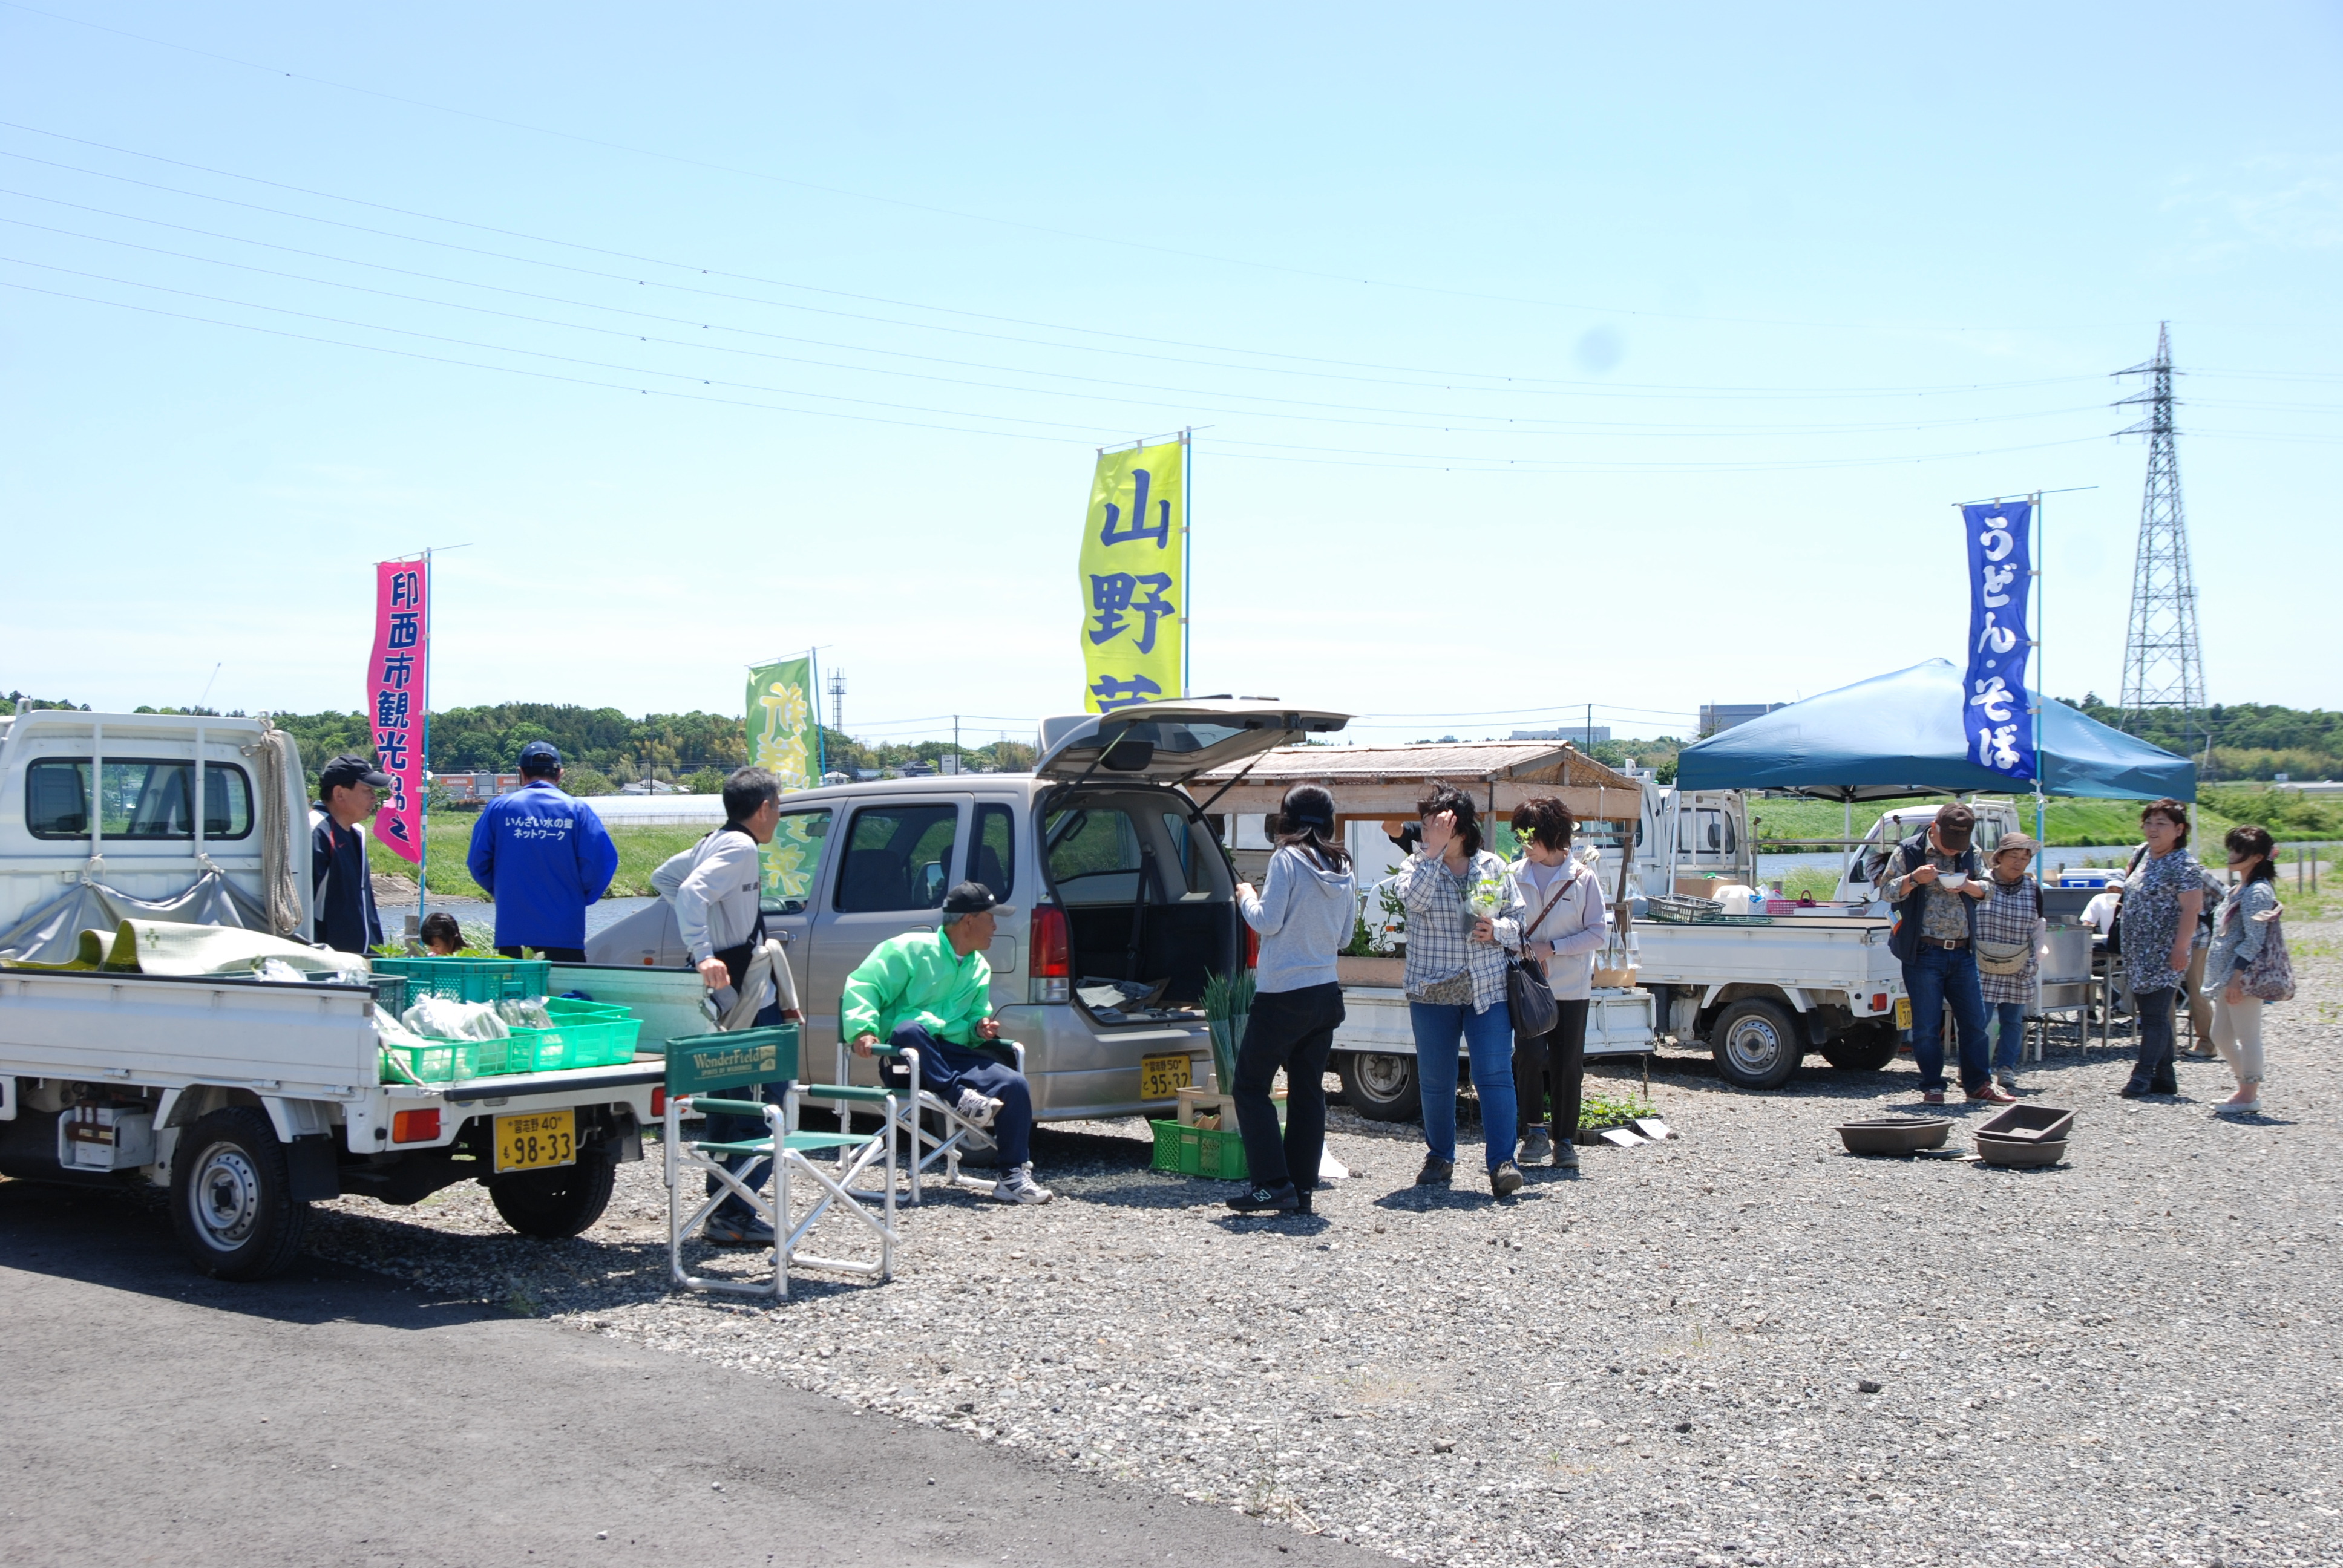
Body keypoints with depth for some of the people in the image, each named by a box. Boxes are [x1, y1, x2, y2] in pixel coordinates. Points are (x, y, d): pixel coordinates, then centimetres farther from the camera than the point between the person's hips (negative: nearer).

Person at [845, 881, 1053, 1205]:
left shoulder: (980, 969, 20)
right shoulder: (911, 949, -1)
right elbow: (862, 985, -4)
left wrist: (980, 1028, 5)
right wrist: (864, 1029, -20)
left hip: (953, 1056, 5)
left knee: (1015, 1085, -18)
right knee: (910, 1029, -41)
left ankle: (1014, 1176, -13)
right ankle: (960, 1098, -34)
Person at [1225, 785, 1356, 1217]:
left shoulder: (1287, 859, -11)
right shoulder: (1342, 868, 9)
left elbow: (1268, 921, -13)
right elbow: (1345, 937, 15)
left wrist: (1246, 897, 4)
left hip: (1283, 995, -7)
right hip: (1326, 994, 7)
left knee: (1250, 1086, 1)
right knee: (1308, 1091, 10)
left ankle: (1273, 1185, -6)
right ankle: (1302, 1189, 11)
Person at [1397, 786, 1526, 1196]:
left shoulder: (1493, 867, 5)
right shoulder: (1418, 865, 1)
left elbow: (1518, 917, 12)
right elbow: (1414, 899, -22)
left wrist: (1498, 930, -9)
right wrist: (1433, 850, -23)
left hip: (1487, 989, 0)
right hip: (1432, 990, 0)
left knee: (1495, 1074, -9)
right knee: (1436, 1080, 8)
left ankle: (1502, 1162, -9)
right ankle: (1439, 1158, 23)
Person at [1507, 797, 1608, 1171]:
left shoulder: (1583, 878, -3)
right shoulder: (1516, 875, 1)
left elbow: (1596, 934, -3)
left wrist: (1551, 948, -12)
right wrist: (1523, 949, -14)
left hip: (1571, 987, 0)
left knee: (1567, 1065, 4)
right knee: (1529, 1055, -15)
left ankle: (1565, 1140, 17)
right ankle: (1534, 1130, 3)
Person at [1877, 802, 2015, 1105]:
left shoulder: (1970, 855, 10)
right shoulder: (1908, 852, -2)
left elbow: (1988, 890, 11)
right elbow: (1886, 891, -3)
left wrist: (1968, 886, -10)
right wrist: (1913, 879, -20)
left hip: (1963, 953, 4)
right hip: (1924, 953, -4)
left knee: (1974, 1021, 7)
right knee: (1927, 1025, -1)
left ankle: (1978, 1083, 18)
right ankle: (1932, 1086, 9)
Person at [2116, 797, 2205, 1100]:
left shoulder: (2183, 864, -11)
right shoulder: (2147, 859, 15)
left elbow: (2191, 910, -17)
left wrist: (2181, 948, -23)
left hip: (2164, 955, -9)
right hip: (2140, 955, 9)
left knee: (2155, 1016, -8)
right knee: (2151, 1015, 11)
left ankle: (2143, 1076, -8)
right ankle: (2164, 1078, 16)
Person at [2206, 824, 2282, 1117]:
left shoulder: (2258, 892, -14)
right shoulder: (2238, 891, 16)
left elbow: (2254, 941, -19)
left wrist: (2236, 978, -22)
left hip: (2245, 975, -10)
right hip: (2229, 975, 10)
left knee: (2248, 1036, -2)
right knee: (2221, 1037, 14)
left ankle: (2249, 1095, 5)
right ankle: (2249, 1087, 24)